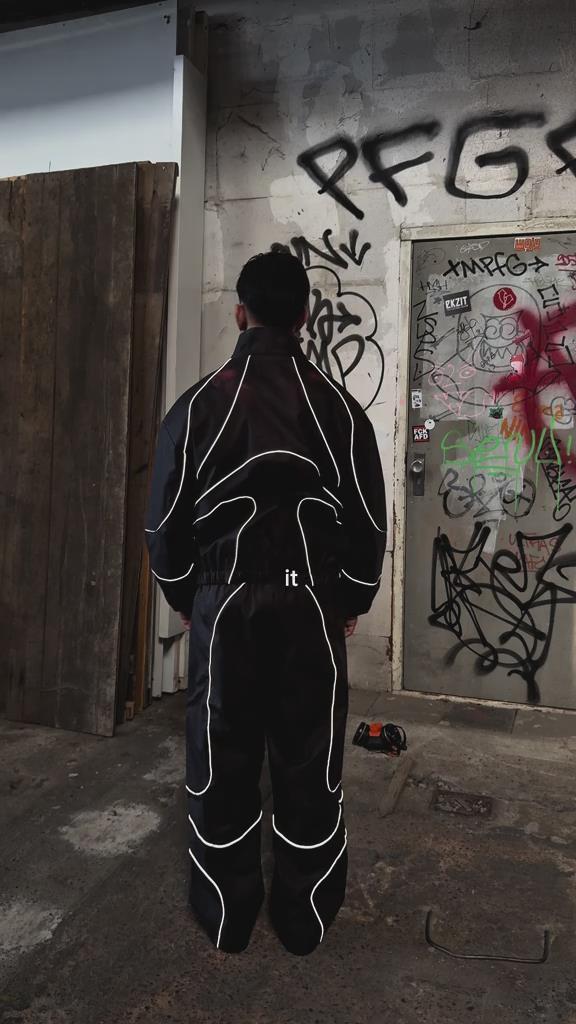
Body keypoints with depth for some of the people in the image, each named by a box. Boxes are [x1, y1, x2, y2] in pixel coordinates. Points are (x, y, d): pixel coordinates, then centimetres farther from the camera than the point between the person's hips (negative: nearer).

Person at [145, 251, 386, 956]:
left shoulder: (198, 404, -2)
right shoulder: (339, 408, -2)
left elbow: (165, 517, 1)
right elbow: (369, 517, 1)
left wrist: (184, 598, 15)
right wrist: (351, 600, 14)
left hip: (222, 605, 0)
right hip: (311, 606, 1)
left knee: (222, 760, 13)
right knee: (309, 764, 11)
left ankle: (226, 916, 28)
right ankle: (304, 919, 27)